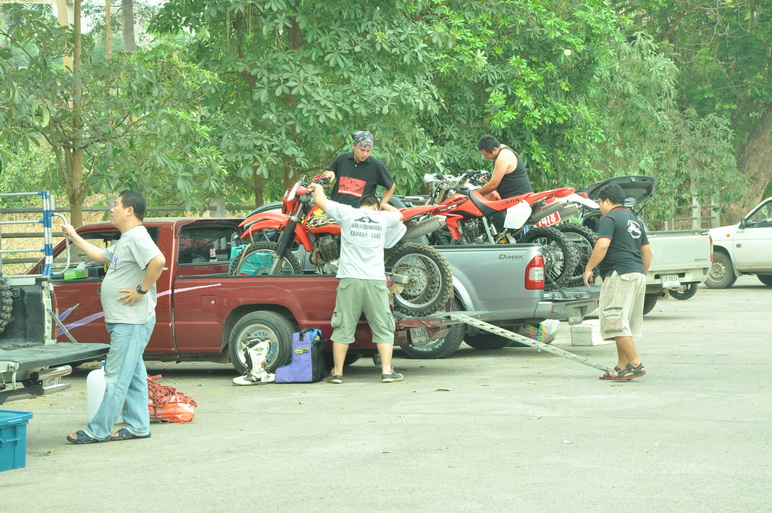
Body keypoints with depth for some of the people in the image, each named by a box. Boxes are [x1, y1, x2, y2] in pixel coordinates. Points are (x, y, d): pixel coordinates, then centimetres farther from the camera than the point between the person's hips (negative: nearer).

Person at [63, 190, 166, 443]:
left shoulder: (137, 236, -15)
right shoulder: (125, 240, 19)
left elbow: (158, 261, -31)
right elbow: (101, 256, 35)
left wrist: (141, 290, -24)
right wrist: (74, 237, 35)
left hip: (131, 323, -11)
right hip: (123, 321, 11)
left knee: (116, 377, -7)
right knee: (132, 375, 13)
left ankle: (97, 431, -6)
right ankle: (138, 426, 18)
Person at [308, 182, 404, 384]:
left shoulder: (347, 213, 3)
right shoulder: (383, 218, 10)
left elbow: (320, 201, 11)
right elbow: (399, 215, 33)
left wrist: (318, 188, 32)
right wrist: (384, 205, 50)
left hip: (350, 280, 0)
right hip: (375, 281, 0)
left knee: (343, 327, 4)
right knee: (383, 328, 6)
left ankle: (337, 372, 6)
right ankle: (387, 371, 1)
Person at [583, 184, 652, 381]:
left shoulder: (609, 218, -5)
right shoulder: (635, 220, 22)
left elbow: (602, 245, -19)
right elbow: (647, 252, 23)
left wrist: (589, 268, -11)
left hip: (620, 275, -9)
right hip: (638, 275, 9)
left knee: (615, 322, -10)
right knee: (624, 323, 11)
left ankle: (635, 364, -17)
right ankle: (621, 367, 11)